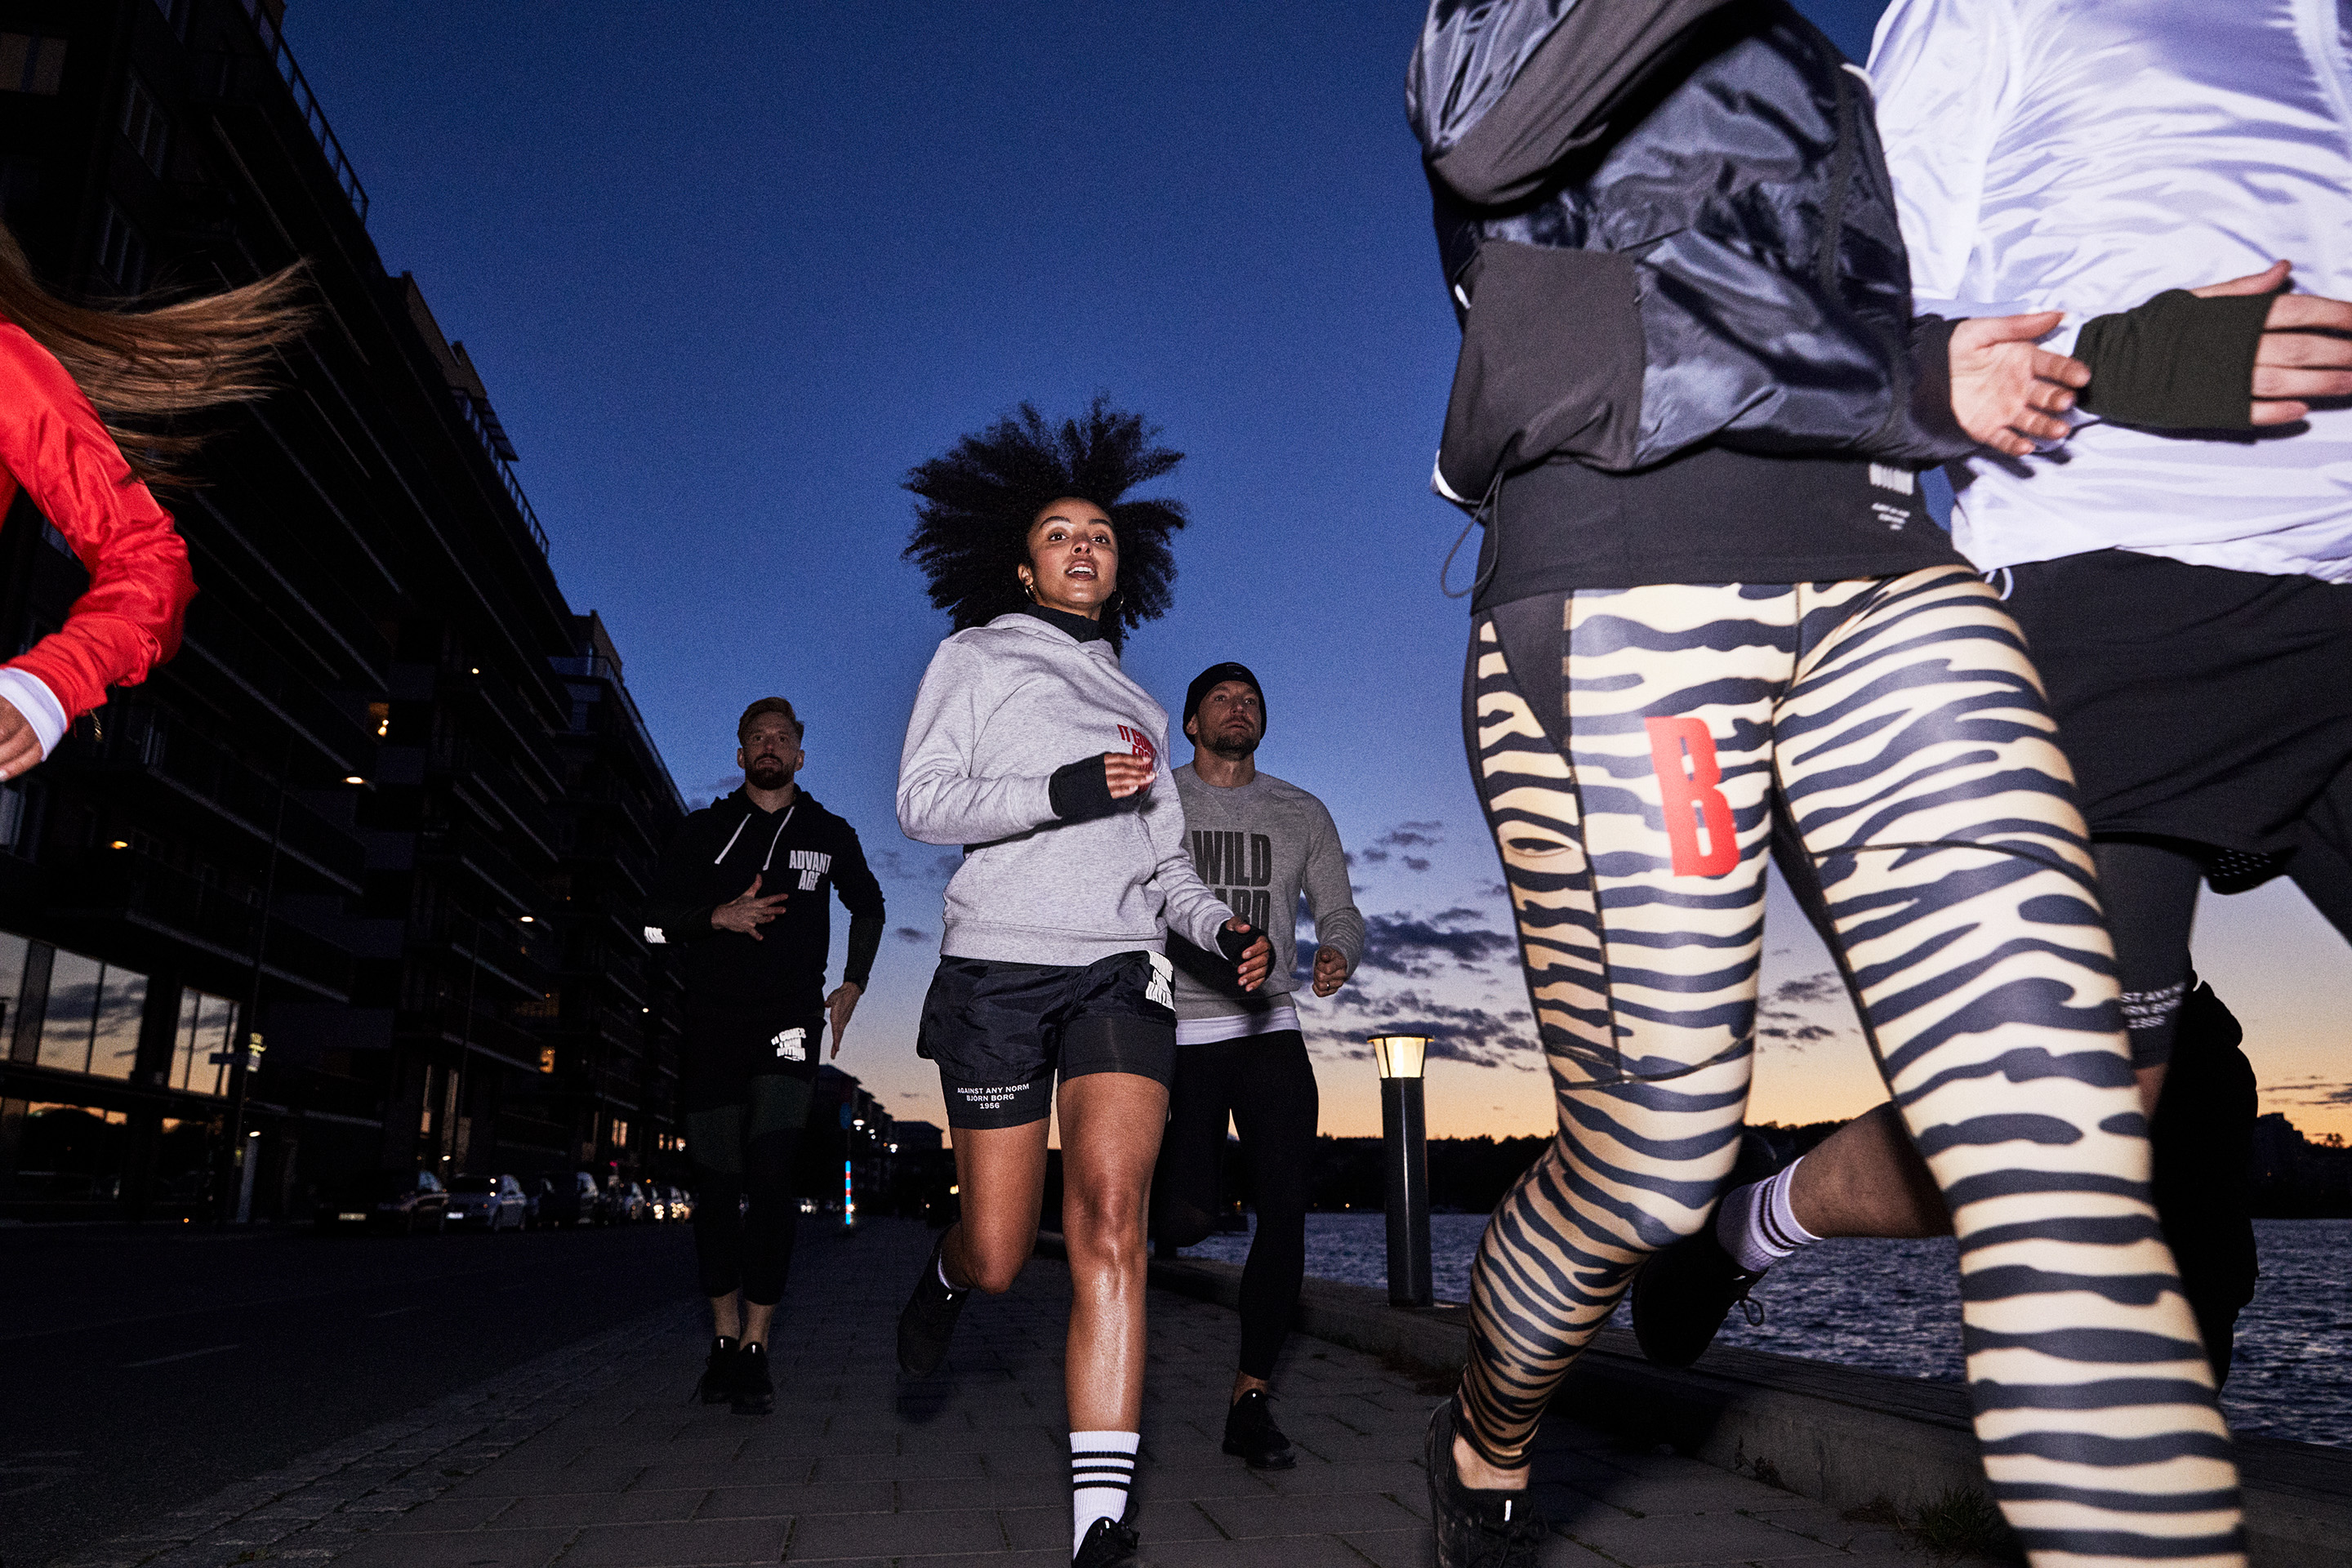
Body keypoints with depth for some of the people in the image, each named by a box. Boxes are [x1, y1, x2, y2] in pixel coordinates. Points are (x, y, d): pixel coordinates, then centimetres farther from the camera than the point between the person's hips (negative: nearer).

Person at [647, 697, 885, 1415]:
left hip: (790, 1018, -1)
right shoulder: (705, 830, 11)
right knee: (717, 1181, 3)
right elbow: (659, 914, 6)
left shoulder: (829, 835, 12)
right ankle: (725, 1337, 16)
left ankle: (757, 1347, -7)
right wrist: (718, 916, -13)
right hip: (713, 1019, 1)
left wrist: (852, 986, 17)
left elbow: (868, 906, 26)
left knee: (771, 1172, -13)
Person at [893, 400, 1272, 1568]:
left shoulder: (1138, 709, 24)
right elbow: (922, 802, -1)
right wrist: (1064, 791, -13)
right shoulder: (976, 659, 11)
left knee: (1109, 1217, -18)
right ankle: (943, 1279, 39)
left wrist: (1221, 929, 4)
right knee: (999, 1256, 1)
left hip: (1119, 971, 3)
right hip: (997, 968, -2)